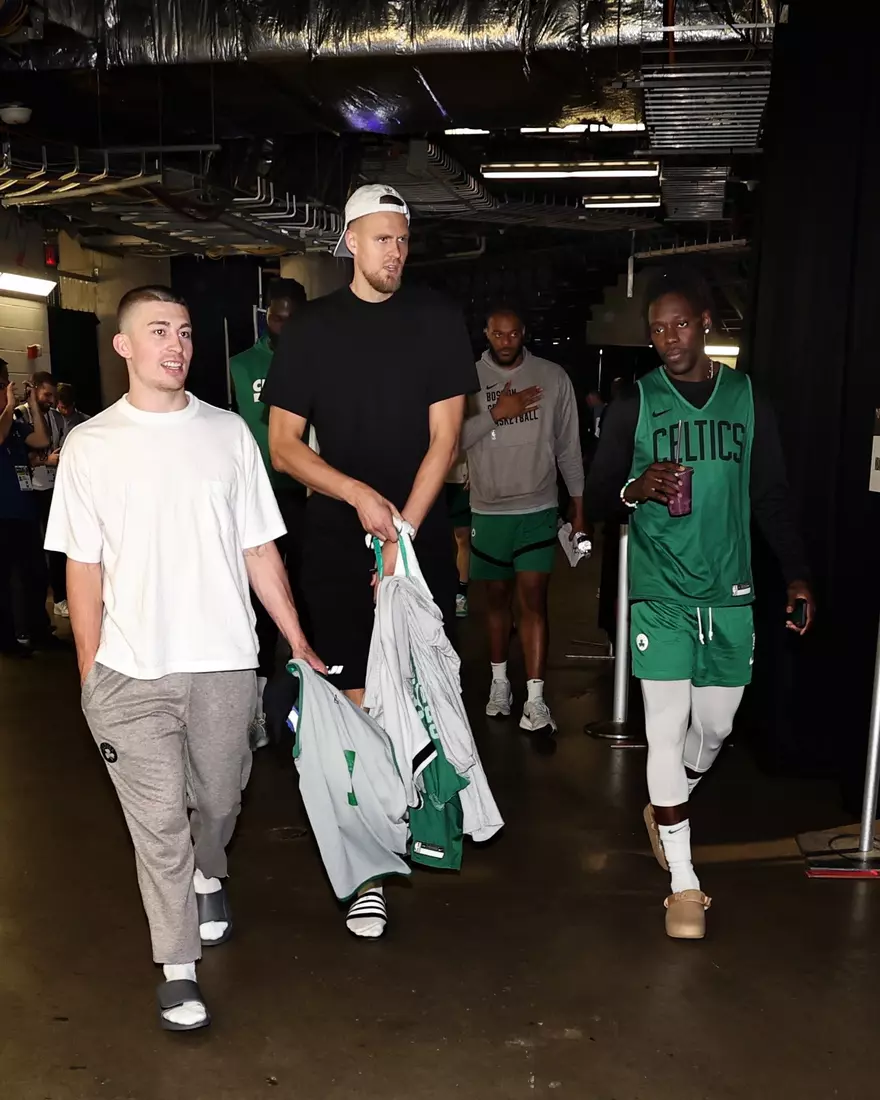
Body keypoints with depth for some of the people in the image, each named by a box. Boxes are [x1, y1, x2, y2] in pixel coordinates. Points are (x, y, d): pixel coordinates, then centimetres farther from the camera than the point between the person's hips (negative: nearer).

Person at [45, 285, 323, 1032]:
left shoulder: (228, 433, 2)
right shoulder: (90, 445, -1)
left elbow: (259, 549, 5)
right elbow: (83, 569, 1)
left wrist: (298, 640, 3)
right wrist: (89, 676, -1)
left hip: (224, 662, 2)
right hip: (131, 672, -1)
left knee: (219, 799, 18)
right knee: (158, 820, 4)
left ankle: (209, 876, 50)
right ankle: (179, 968, 20)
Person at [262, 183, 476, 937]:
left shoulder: (436, 320, 1)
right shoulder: (312, 328, 2)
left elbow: (444, 437, -4)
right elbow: (283, 445, 0)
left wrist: (403, 529, -12)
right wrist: (362, 496, -14)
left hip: (423, 533, 1)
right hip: (338, 538, -1)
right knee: (360, 698, -1)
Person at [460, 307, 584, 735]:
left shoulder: (553, 377, -1)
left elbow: (568, 445, 5)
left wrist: (578, 503, 6)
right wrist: (496, 413, -18)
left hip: (538, 509, -1)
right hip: (488, 510, 1)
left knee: (533, 600, -6)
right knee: (497, 598, 14)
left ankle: (535, 701, -4)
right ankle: (499, 682, 31)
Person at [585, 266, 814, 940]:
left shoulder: (747, 398, 7)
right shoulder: (635, 403, 2)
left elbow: (772, 497, 11)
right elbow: (597, 498, 3)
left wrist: (797, 574, 5)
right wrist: (634, 489, -18)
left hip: (730, 594, 3)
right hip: (660, 594, -2)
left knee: (715, 727, 11)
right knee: (667, 732, -6)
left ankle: (665, 809, 40)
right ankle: (683, 883, 6)